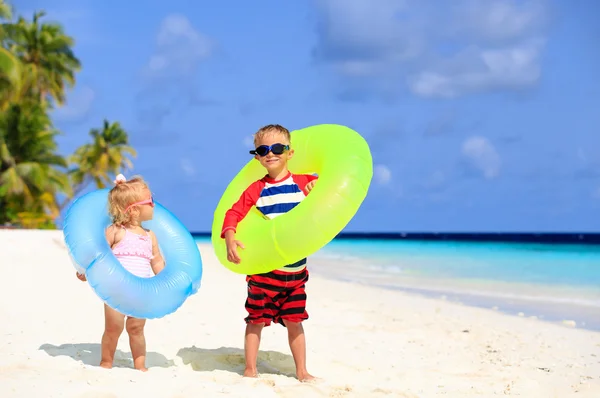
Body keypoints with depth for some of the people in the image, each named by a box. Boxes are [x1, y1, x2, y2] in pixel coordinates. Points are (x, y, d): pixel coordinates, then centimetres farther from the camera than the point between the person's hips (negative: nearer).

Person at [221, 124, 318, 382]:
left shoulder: (305, 183, 1)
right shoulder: (256, 189, -2)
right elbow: (234, 214, -8)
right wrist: (230, 238, -25)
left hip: (295, 270, 1)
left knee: (294, 321, 10)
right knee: (256, 319, 5)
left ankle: (301, 371, 20)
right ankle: (250, 370, 16)